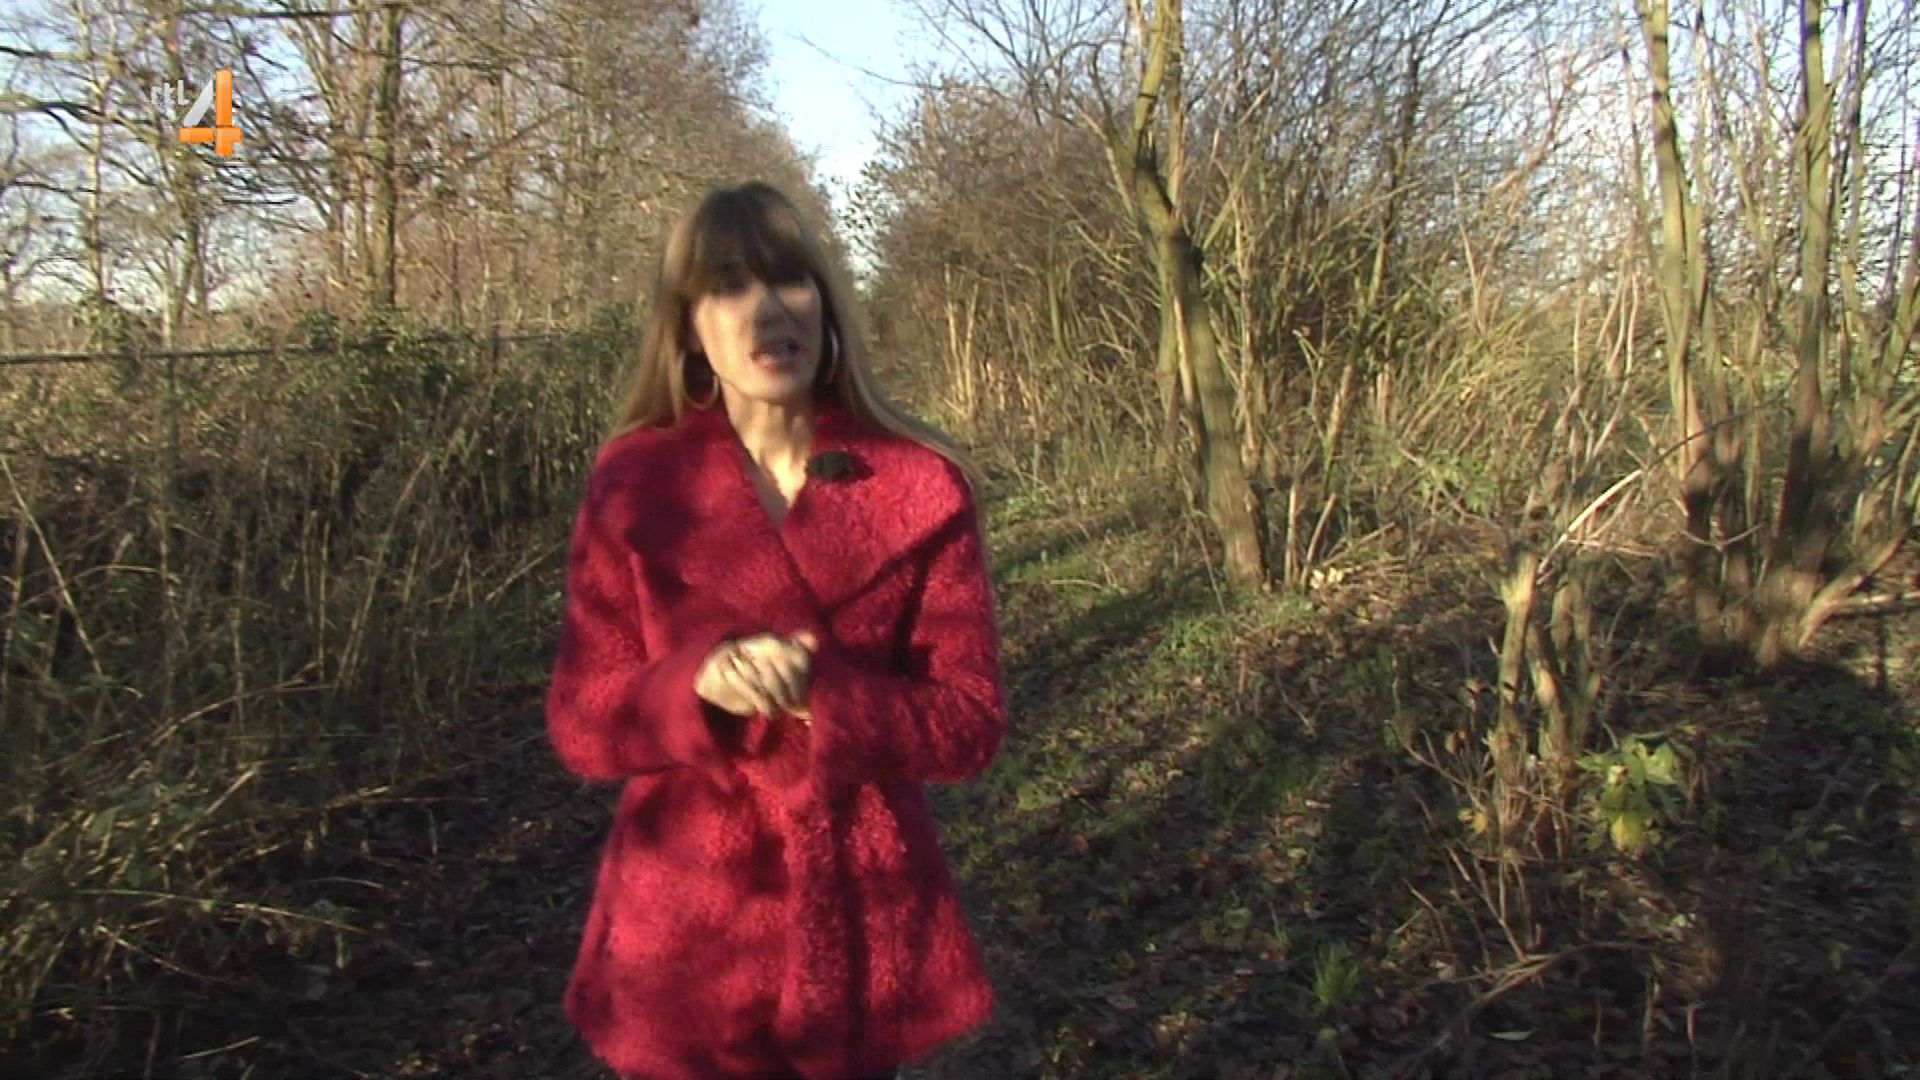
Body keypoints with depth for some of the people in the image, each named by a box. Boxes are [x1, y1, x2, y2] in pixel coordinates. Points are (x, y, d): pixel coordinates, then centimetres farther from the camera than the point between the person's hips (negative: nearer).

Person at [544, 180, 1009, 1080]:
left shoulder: (922, 487, -8)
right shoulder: (631, 487, -7)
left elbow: (970, 723, -8)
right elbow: (580, 727, -5)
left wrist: (818, 695, -24)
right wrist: (702, 684, -24)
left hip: (864, 927, 0)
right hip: (685, 936, 0)